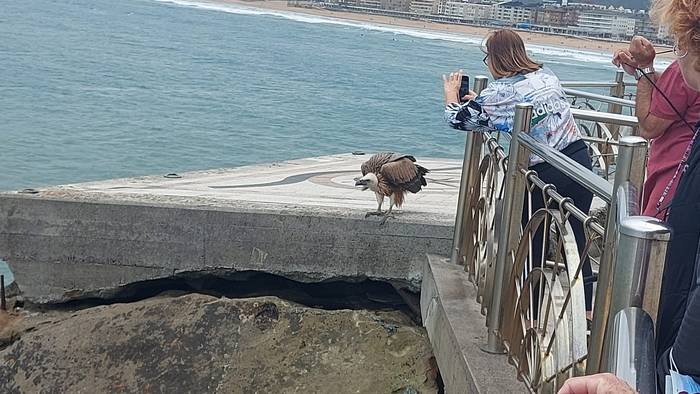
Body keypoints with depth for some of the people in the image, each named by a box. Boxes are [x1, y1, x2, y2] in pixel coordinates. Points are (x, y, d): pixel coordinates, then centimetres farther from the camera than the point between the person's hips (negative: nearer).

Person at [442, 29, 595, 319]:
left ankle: (532, 313, 19)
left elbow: (457, 118, 4)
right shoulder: (547, 75, 12)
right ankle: (587, 308, 22)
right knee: (579, 239, 14)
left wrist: (451, 93, 26)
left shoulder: (498, 92, -6)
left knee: (531, 244, 10)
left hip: (544, 173, -6)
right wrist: (477, 100, 33)